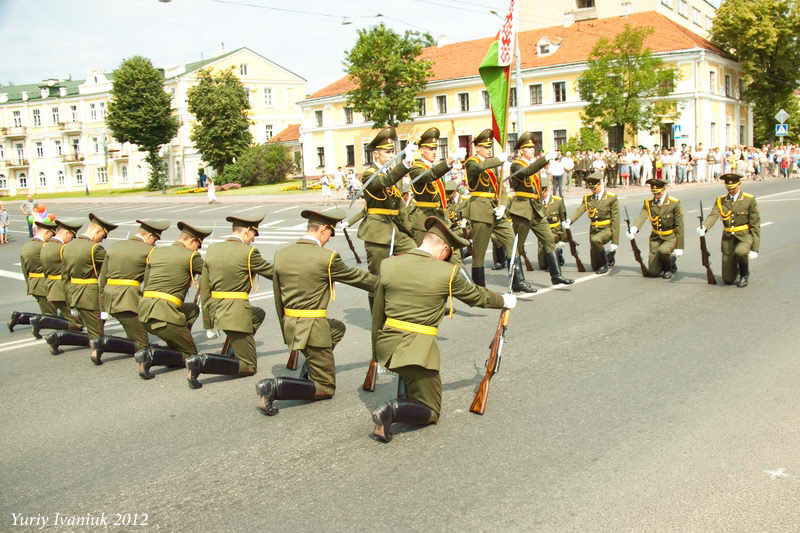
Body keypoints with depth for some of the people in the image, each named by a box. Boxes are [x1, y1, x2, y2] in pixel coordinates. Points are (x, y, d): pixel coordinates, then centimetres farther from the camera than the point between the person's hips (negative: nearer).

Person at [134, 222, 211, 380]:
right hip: (165, 315, -8)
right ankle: (151, 355, -15)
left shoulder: (155, 252, 16)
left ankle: (174, 350, 21)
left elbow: (145, 285, 20)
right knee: (190, 355, 9)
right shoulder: (191, 256, -3)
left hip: (144, 312, 8)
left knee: (193, 309, 29)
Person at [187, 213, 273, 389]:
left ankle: (233, 352, 26)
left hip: (215, 310, 8)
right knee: (249, 367, 3)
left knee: (259, 314, 33)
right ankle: (203, 362, -17)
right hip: (236, 313, -8)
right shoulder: (249, 252, -12)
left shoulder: (212, 249, 6)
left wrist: (208, 324, 13)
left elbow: (204, 288, 8)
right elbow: (273, 273, 1)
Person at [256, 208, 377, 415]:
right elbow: (356, 276, -1)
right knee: (326, 388, 6)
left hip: (290, 325, 7)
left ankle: (308, 370, 22)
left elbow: (278, 299, 10)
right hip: (313, 328, -7)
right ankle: (275, 387, -15)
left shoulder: (281, 254, 2)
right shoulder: (327, 258, -16)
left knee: (338, 328, 33)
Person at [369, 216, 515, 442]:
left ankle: (404, 400, 23)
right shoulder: (447, 273, -8)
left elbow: (377, 315, 9)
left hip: (386, 344, 5)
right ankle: (394, 411, -16)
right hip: (417, 351, -5)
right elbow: (477, 296, 10)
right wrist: (504, 301, 30)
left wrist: (376, 352, 21)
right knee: (430, 413, 11)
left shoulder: (388, 265, 1)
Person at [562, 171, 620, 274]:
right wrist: (569, 221, -36)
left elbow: (615, 220, -10)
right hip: (593, 230, 5)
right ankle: (609, 255, 42)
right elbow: (579, 210, -14)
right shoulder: (587, 198, 4)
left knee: (595, 240, -38)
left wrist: (615, 242, -14)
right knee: (595, 266, 8)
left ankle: (605, 264, -15)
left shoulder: (612, 198, -7)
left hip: (607, 230, -5)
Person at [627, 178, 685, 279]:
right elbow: (641, 216, -22)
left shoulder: (674, 203, -12)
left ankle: (669, 267, -3)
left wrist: (679, 247, -13)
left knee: (662, 250, -37)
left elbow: (679, 226, -10)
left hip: (670, 238, -3)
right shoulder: (648, 203, -3)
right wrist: (633, 229, -44)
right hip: (656, 238, 3)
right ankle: (671, 259, 30)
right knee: (653, 272, -1)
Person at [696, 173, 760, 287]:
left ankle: (744, 274, -6)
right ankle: (734, 268, 38)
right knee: (728, 280, 0)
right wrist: (704, 228, -36)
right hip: (728, 238, 3)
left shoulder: (749, 200, -4)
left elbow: (755, 225, -5)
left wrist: (755, 248, -9)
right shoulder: (720, 200, 4)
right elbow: (713, 216, -13)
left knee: (740, 252, -39)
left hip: (745, 236, -3)